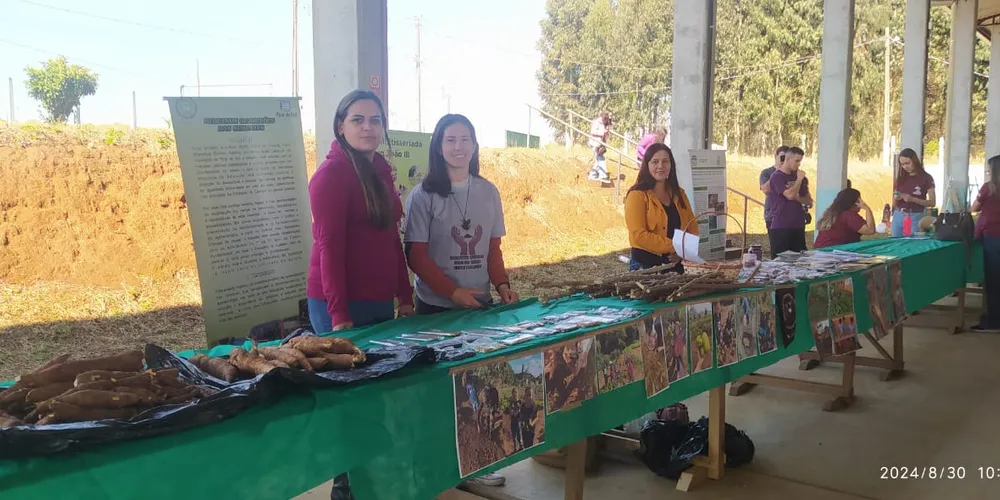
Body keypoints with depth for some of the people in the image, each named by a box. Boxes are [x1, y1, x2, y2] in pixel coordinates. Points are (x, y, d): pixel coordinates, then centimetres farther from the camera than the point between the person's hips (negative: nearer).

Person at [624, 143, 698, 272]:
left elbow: (692, 228, 11)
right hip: (645, 265, -5)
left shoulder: (679, 194, 11)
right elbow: (639, 235, -16)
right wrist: (673, 246, -19)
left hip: (675, 264, 5)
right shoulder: (638, 195, -8)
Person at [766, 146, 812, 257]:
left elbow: (809, 201, 13)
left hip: (798, 227, 6)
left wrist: (797, 197, -7)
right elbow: (790, 195, -19)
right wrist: (799, 179, -7)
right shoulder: (777, 177, -6)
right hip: (780, 227, -6)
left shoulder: (797, 177, 13)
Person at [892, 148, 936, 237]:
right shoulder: (900, 177, 9)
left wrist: (912, 199, -19)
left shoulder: (926, 178, -2)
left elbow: (932, 202, -7)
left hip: (915, 218, -4)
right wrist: (896, 199, -9)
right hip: (898, 216, 4)